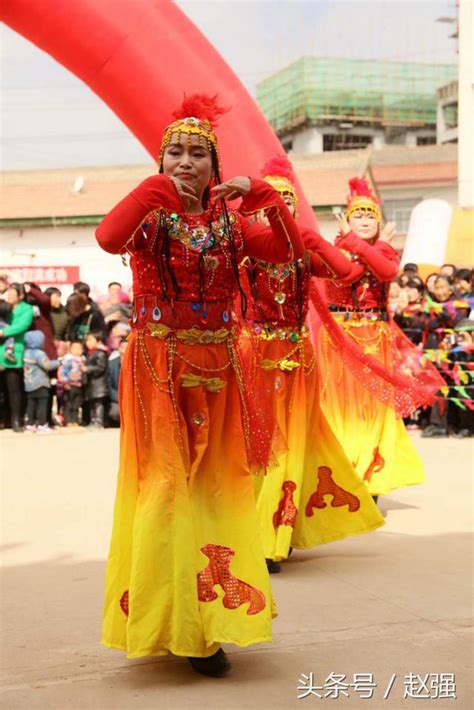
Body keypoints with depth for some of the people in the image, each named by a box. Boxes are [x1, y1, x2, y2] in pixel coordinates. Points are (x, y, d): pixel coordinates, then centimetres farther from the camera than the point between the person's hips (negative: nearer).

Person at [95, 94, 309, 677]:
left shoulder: (228, 224, 10)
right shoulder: (149, 218, -1)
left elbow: (289, 249, -4)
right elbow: (108, 239, -24)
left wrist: (261, 195, -12)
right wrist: (156, 190, -22)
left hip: (216, 370, 4)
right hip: (157, 368, -4)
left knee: (215, 487, 7)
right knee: (166, 484, -4)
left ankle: (203, 625, 20)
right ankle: (167, 623, 8)